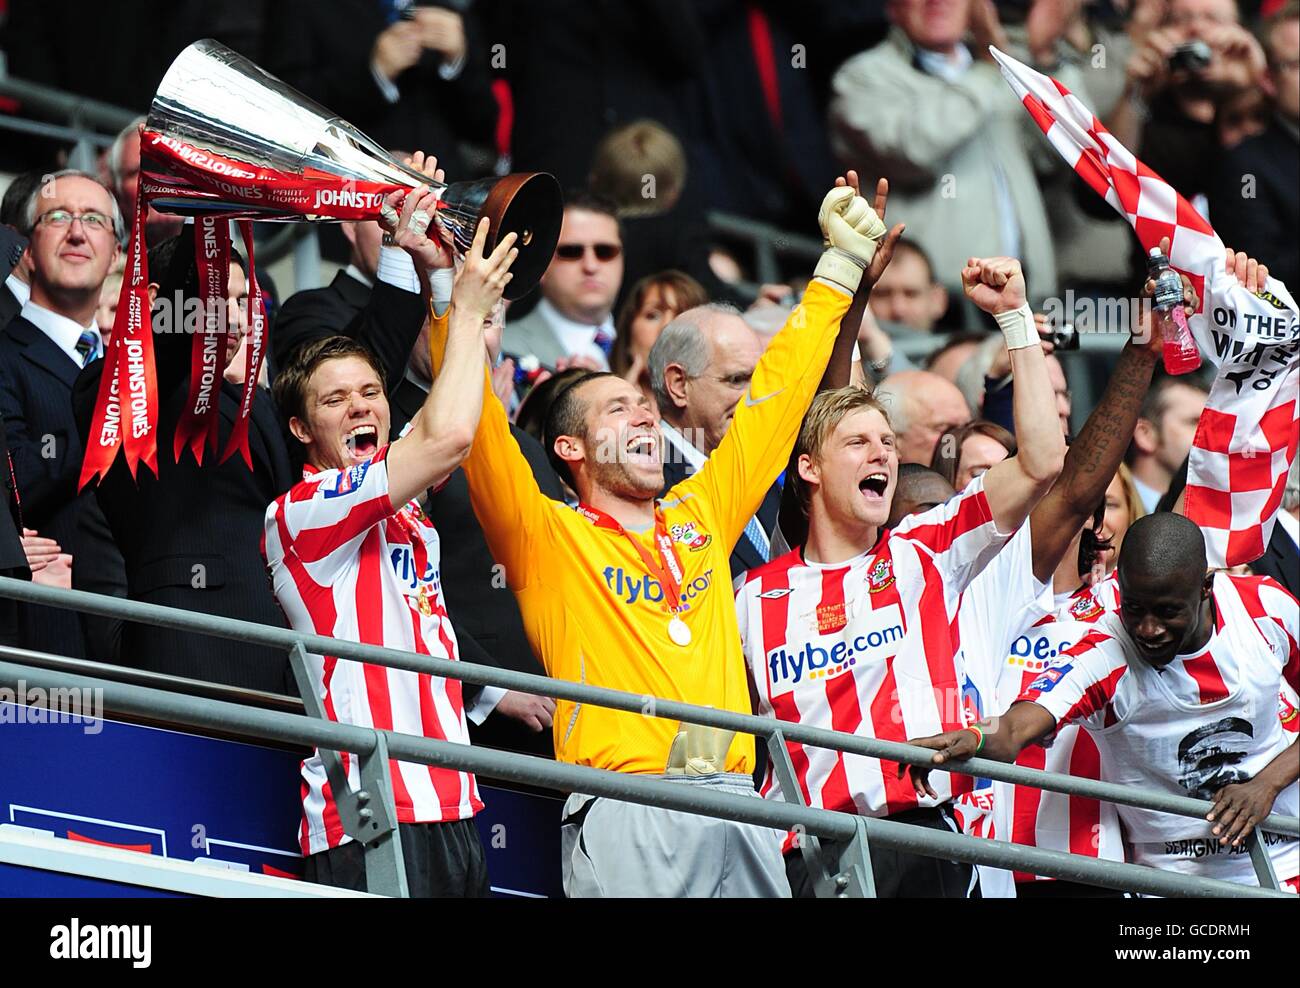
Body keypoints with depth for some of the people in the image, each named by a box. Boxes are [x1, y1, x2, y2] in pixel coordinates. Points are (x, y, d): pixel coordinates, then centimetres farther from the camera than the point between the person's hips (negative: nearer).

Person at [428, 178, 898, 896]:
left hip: (738, 810, 5)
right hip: (626, 807, -5)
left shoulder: (699, 516, 22)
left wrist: (841, 269, 35)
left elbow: (776, 396, 29)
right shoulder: (546, 536, 8)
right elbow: (476, 425, -3)